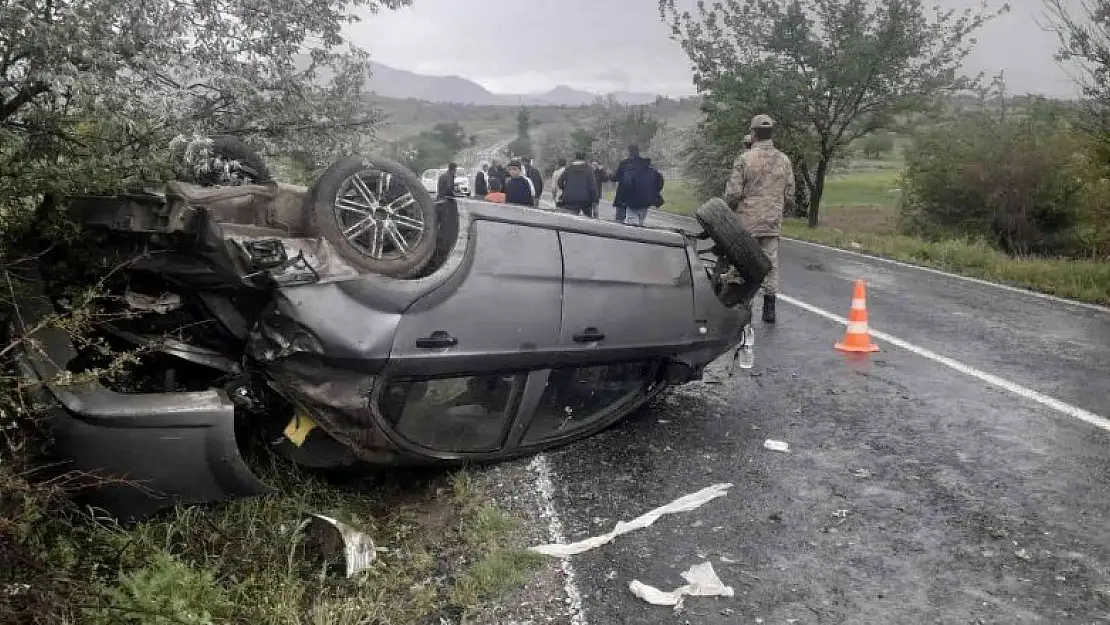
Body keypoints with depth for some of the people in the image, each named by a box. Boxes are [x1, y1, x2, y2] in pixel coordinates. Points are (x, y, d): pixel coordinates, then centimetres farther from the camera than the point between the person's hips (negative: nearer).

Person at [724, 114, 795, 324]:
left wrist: (729, 210, 8)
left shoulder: (745, 159, -9)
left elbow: (733, 192, -11)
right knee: (771, 264, 8)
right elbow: (789, 195, 9)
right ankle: (769, 309, 11)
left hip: (746, 221, -4)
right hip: (773, 222, 4)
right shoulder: (784, 160, 5)